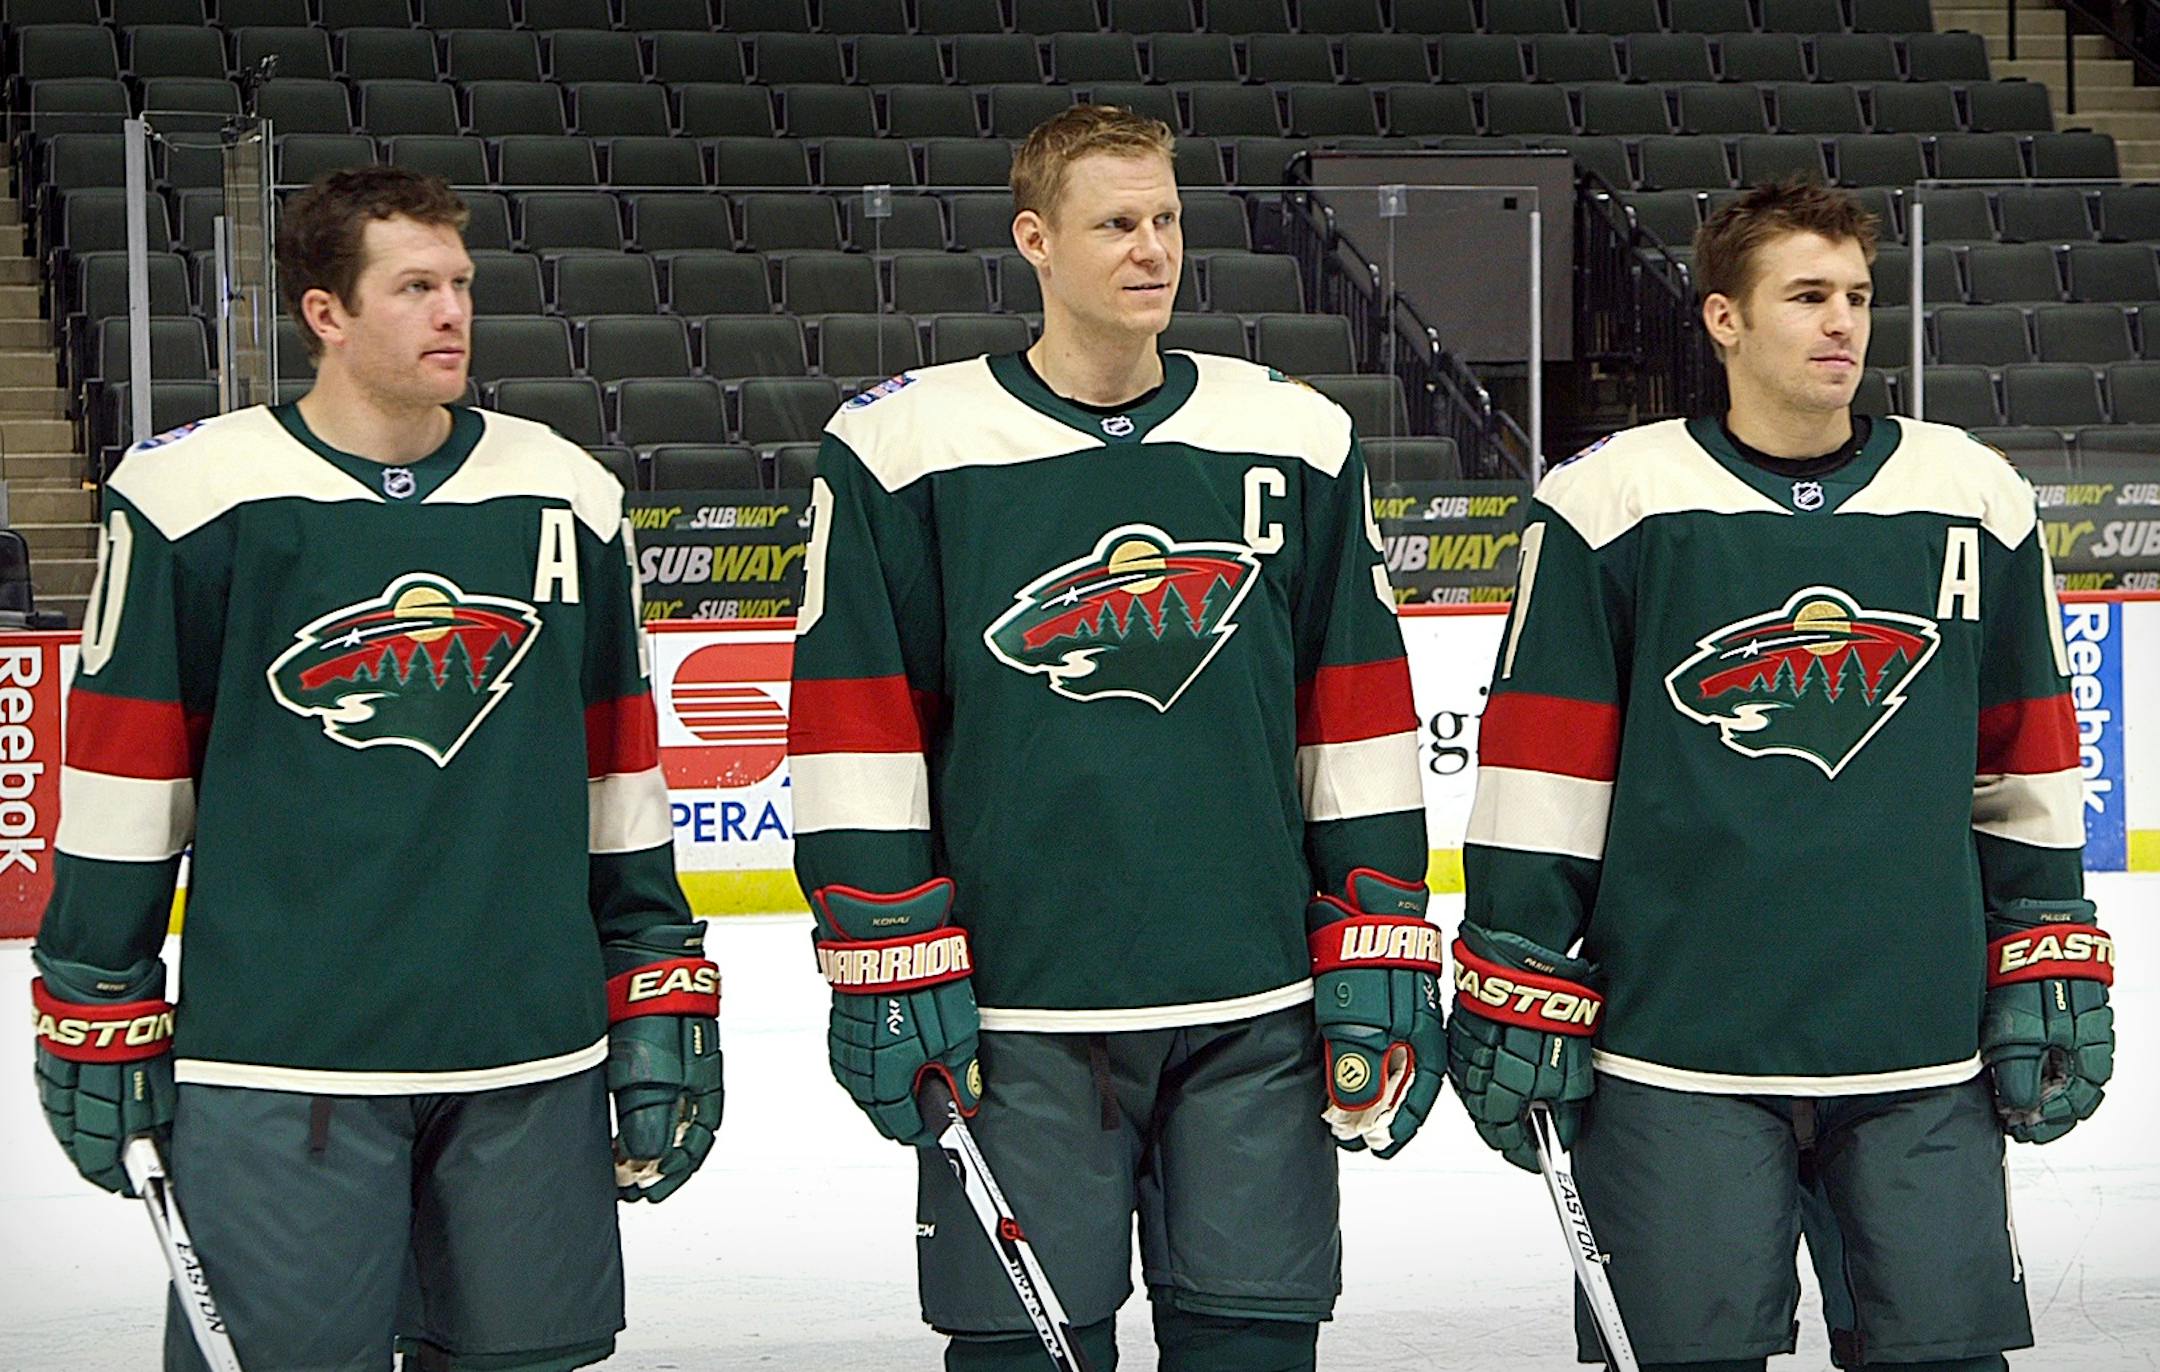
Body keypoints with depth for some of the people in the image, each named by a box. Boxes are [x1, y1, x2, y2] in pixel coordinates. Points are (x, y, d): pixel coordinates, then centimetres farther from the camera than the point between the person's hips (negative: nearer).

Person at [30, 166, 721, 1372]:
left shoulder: (568, 496, 8)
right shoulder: (191, 496, -3)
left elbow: (621, 769, 14)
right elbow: (125, 776, 2)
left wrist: (662, 1004, 12)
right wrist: (99, 1015, 3)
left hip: (534, 1062, 3)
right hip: (276, 1065, -3)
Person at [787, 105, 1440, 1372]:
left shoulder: (1297, 439, 6)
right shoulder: (905, 448, -2)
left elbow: (1362, 717, 9)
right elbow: (855, 734, -1)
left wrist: (1380, 961, 5)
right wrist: (886, 969, -4)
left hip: (1256, 1009, 2)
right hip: (1016, 1016, -2)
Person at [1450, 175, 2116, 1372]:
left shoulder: (1977, 500, 8)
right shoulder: (1613, 503, -3)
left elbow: (2024, 768, 14)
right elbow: (1541, 772, -1)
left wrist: (2051, 975, 12)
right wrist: (1519, 995, -2)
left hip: (1921, 1051, 3)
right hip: (1676, 1043, -2)